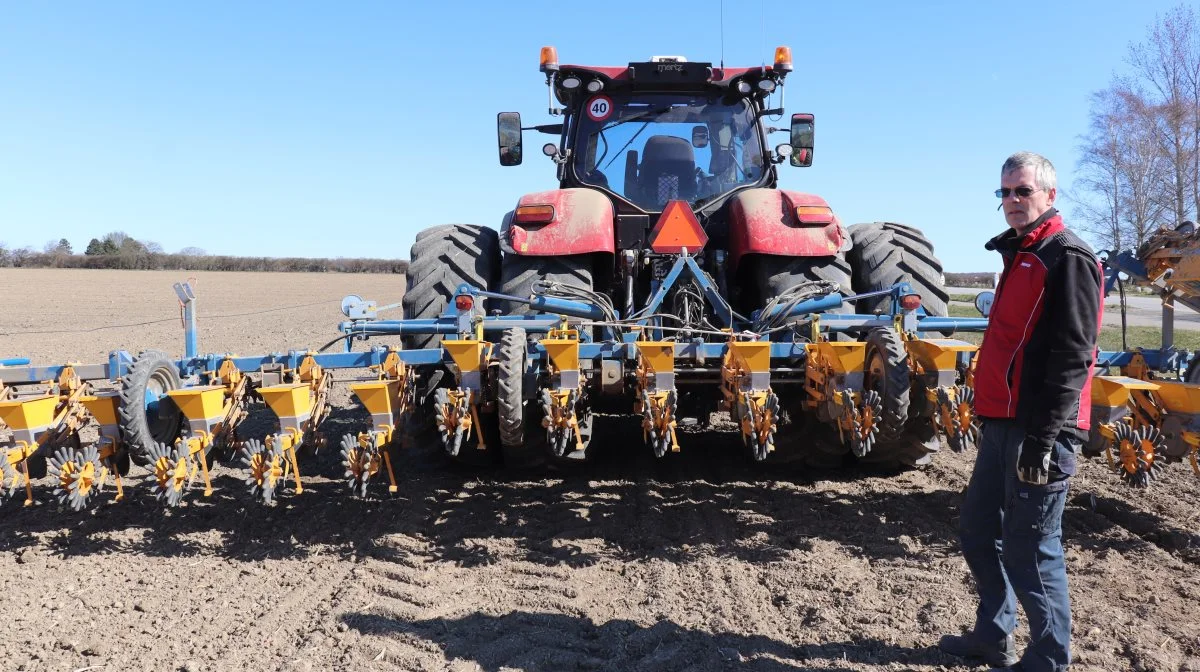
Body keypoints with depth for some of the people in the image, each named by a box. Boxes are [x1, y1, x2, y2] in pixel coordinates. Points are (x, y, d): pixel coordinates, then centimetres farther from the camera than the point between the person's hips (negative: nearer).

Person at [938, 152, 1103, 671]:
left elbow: (1072, 356, -19)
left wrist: (1043, 436, -22)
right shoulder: (1020, 254, 18)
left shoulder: (1067, 257, -11)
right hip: (1003, 423, 10)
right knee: (978, 531, 18)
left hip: (1037, 430, -10)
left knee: (1028, 550, 0)